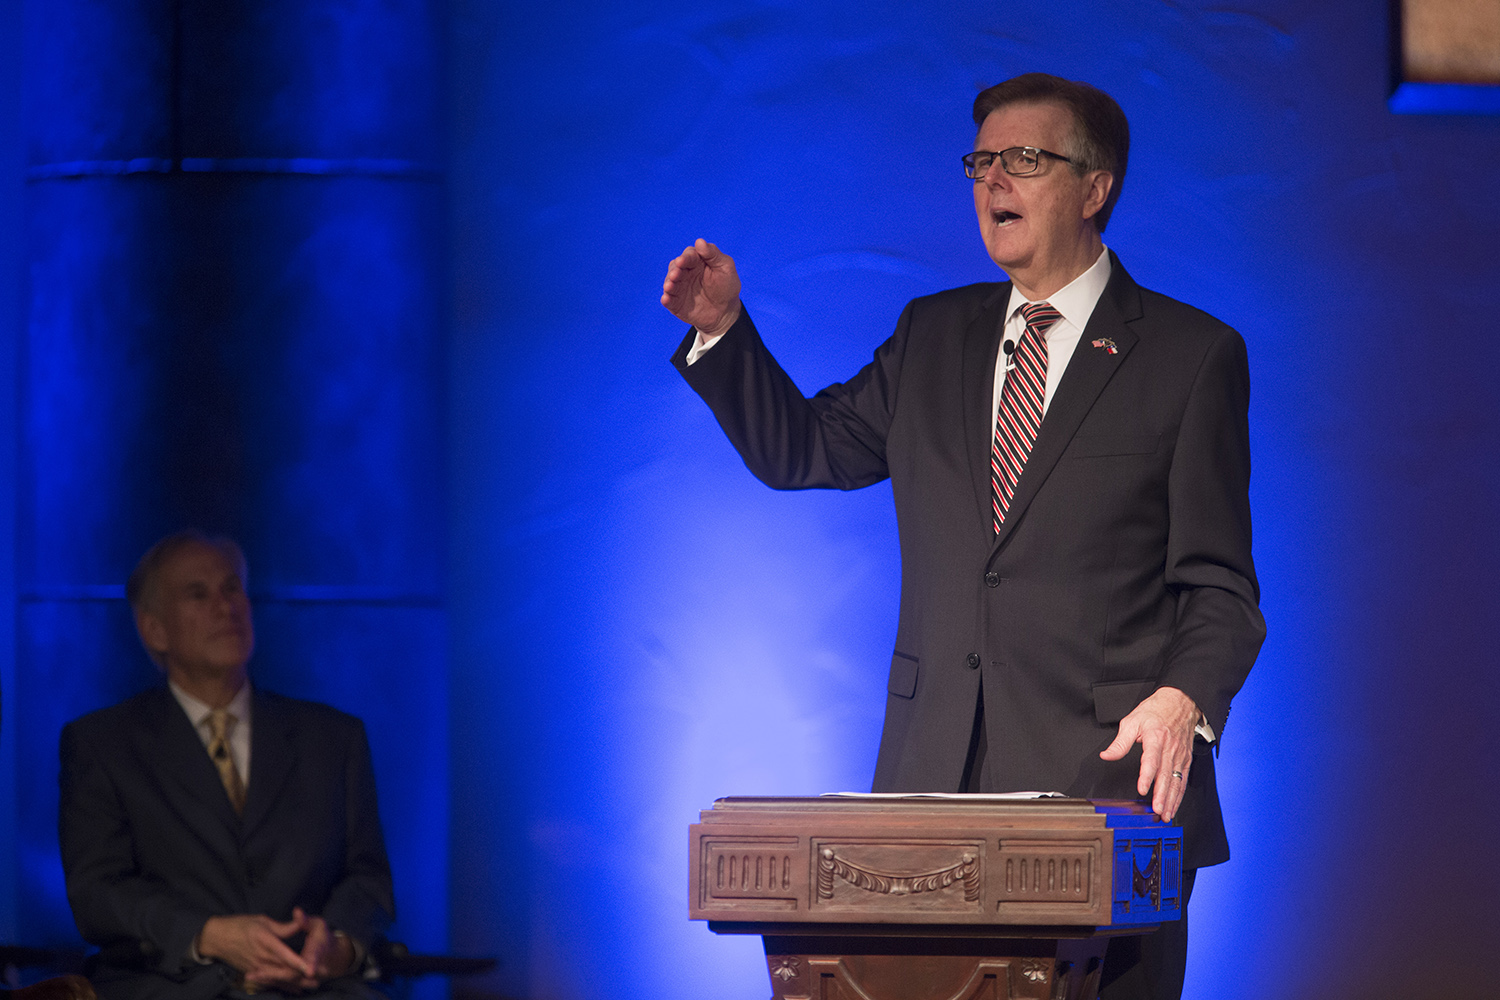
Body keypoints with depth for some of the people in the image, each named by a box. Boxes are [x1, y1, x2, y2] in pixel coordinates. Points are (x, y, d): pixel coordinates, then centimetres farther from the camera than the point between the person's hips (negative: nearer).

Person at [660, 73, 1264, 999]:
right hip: (936, 781, 4)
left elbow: (1218, 584, -2)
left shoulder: (1192, 355, 1)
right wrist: (723, 329, 7)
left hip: (1106, 779, -4)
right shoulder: (934, 338, 16)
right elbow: (799, 449, 22)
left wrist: (1185, 700, -20)